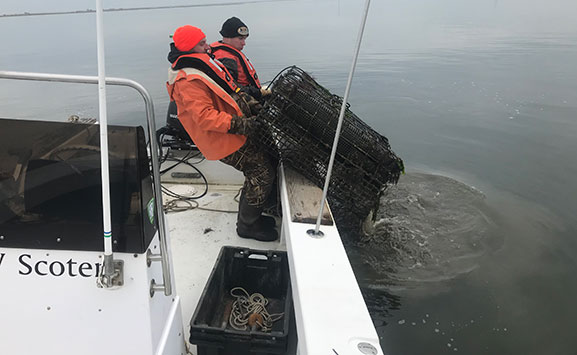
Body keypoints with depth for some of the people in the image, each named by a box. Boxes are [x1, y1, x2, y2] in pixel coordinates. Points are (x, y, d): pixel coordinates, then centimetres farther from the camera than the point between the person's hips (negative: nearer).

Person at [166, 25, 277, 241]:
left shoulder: (201, 64, 12)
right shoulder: (188, 81, -21)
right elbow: (204, 116, -29)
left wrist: (245, 103, 17)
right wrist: (237, 124, -33)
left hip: (230, 133, 10)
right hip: (223, 141, -10)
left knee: (261, 168, 16)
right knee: (263, 173, -8)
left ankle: (247, 217, 30)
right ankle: (247, 226, 7)